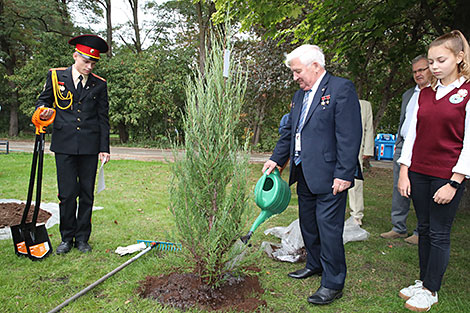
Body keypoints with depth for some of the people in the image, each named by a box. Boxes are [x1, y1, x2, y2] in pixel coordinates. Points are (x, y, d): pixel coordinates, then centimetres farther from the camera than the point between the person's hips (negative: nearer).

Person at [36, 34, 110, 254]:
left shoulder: (99, 84, 8)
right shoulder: (55, 76, 7)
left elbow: (103, 119, 9)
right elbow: (43, 100, 16)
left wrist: (104, 149, 4)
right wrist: (43, 112, -9)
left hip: (90, 146, 1)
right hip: (64, 145, -1)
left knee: (87, 194, 5)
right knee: (67, 194, 0)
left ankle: (82, 238, 19)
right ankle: (67, 238, 18)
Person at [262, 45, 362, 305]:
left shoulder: (341, 88, -10)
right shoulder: (299, 95, 15)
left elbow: (350, 135, -16)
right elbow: (290, 131, 22)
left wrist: (343, 174, -20)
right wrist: (276, 158, 13)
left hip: (329, 176, -8)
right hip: (304, 174, 8)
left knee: (329, 229, -1)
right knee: (308, 224, 19)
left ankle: (333, 284, 16)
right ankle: (315, 265, 40)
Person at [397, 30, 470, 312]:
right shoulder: (425, 93, 10)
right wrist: (404, 171, 5)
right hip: (419, 172, 5)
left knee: (439, 233, 4)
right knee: (424, 230, 14)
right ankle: (423, 281, 29)